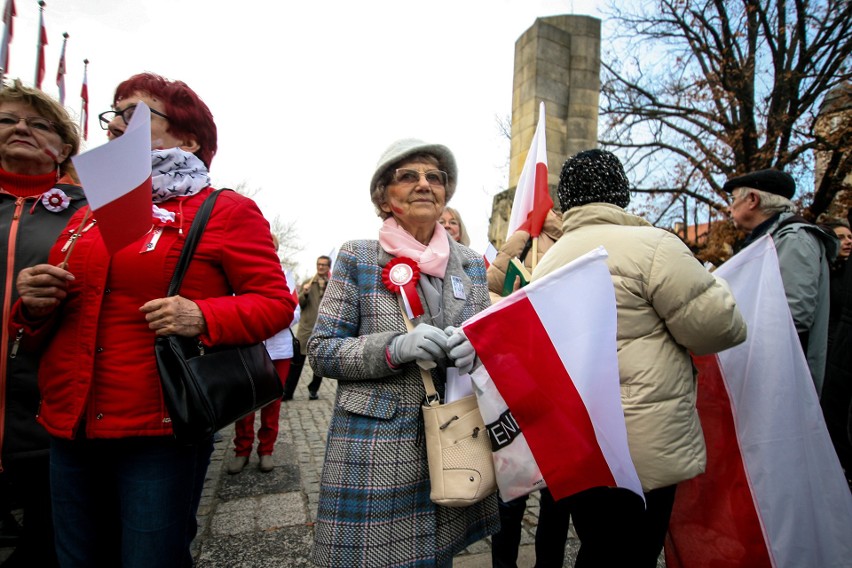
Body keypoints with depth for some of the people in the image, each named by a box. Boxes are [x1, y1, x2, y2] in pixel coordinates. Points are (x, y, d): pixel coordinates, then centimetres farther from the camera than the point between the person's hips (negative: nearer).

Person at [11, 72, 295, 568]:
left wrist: (202, 318, -23)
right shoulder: (89, 214, 15)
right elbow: (45, 331, 23)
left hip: (161, 433, -5)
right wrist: (35, 306, 0)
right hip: (71, 430, 6)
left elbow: (276, 303, -7)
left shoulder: (226, 210, -3)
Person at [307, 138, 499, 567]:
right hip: (374, 447, -3)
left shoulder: (471, 263, 7)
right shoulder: (357, 258, -3)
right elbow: (320, 351, -5)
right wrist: (395, 348, -21)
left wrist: (474, 349, -12)